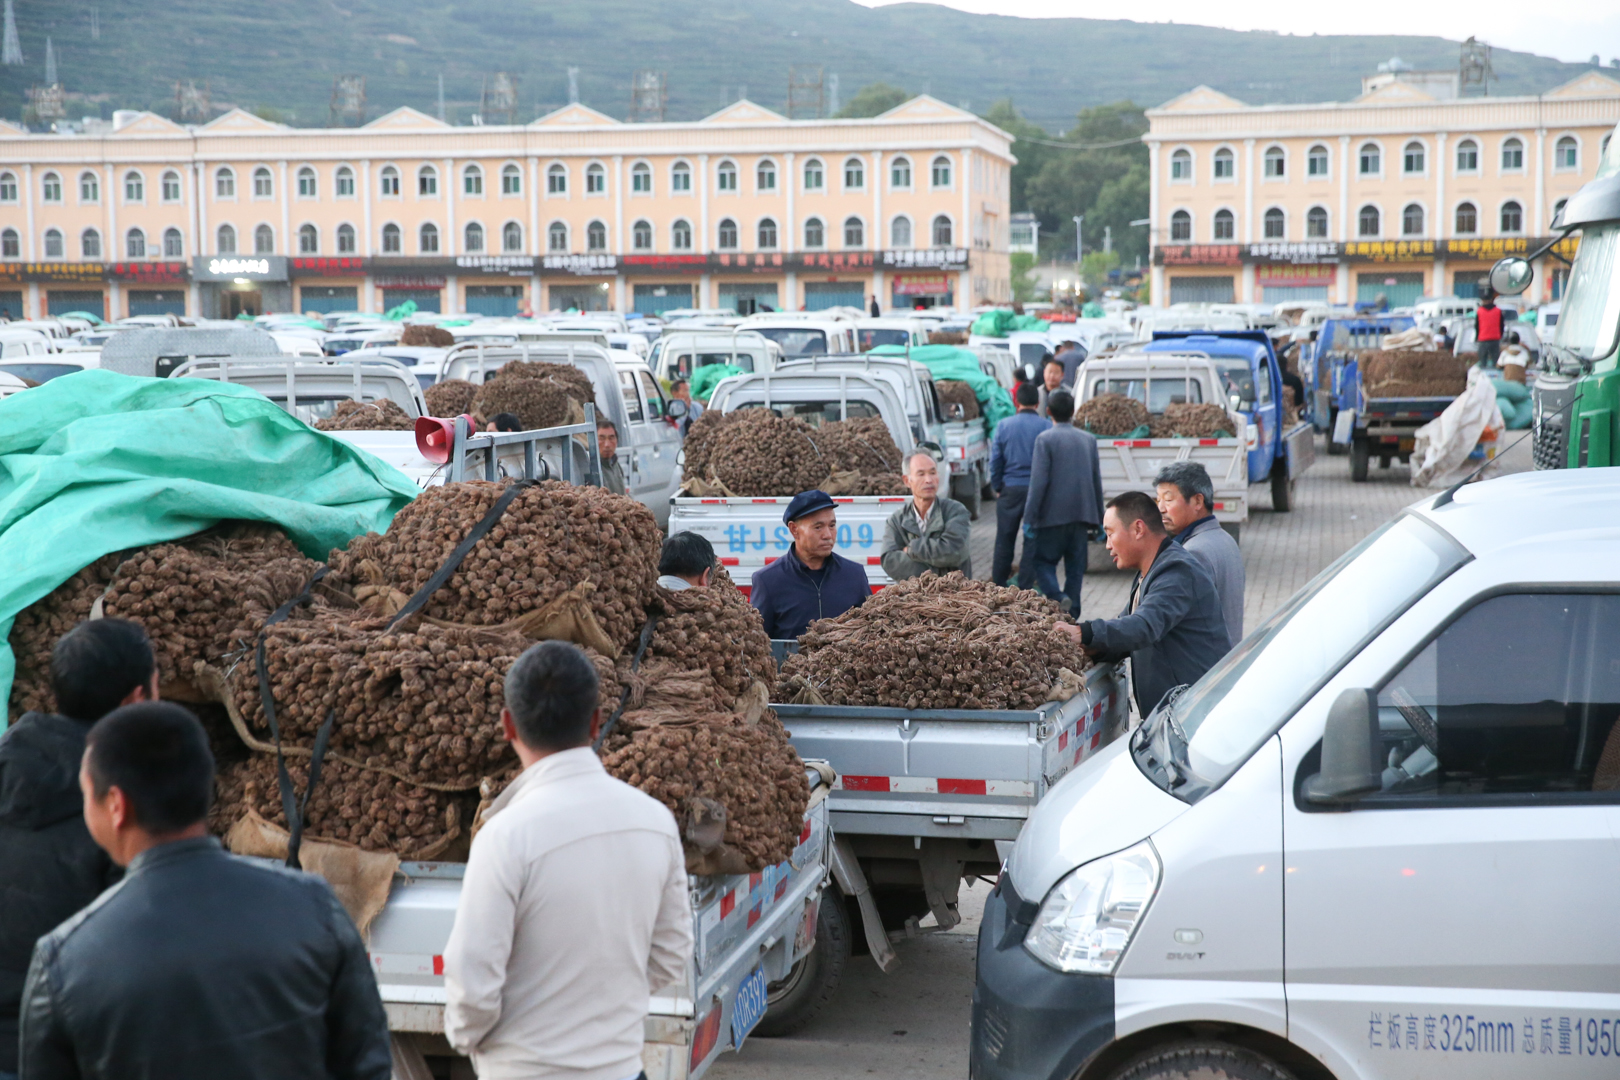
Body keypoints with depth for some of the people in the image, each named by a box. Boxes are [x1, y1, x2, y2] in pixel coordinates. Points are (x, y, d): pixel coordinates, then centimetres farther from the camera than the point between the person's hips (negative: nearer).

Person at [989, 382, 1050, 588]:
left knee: (1004, 540, 11)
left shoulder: (1003, 425, 0)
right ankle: (1025, 589, 5)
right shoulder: (1046, 426, -5)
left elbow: (995, 460, 2)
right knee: (1032, 541, 5)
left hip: (1010, 489, 1)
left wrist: (997, 488, 12)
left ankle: (997, 585, 17)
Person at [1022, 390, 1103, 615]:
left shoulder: (1045, 439, -8)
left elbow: (1039, 481, -13)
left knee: (1044, 561, 3)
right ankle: (1072, 612, 8)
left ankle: (1057, 598, -20)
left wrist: (1029, 518, -10)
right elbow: (1097, 481, 12)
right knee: (1075, 567, 10)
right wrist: (1099, 520, 18)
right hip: (1082, 513, 5)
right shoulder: (1089, 439, 9)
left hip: (1054, 514, -5)